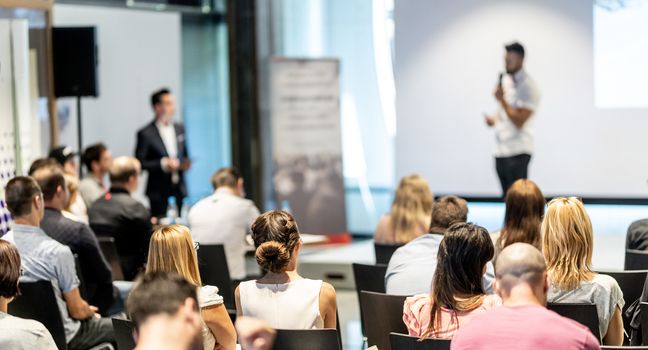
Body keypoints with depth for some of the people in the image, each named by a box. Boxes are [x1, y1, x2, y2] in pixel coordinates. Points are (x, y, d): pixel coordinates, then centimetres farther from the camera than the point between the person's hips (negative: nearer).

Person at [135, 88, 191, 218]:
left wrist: (185, 163, 0)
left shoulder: (179, 129, 12)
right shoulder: (145, 134, -5)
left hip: (180, 191, 5)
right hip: (159, 194, -5)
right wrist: (162, 164, -17)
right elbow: (139, 163, -8)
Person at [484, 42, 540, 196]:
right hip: (501, 150, 8)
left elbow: (519, 121, -17)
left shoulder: (527, 87, -12)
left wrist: (502, 100, -20)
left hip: (517, 153, -8)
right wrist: (495, 120, 7)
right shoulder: (505, 79, 13)